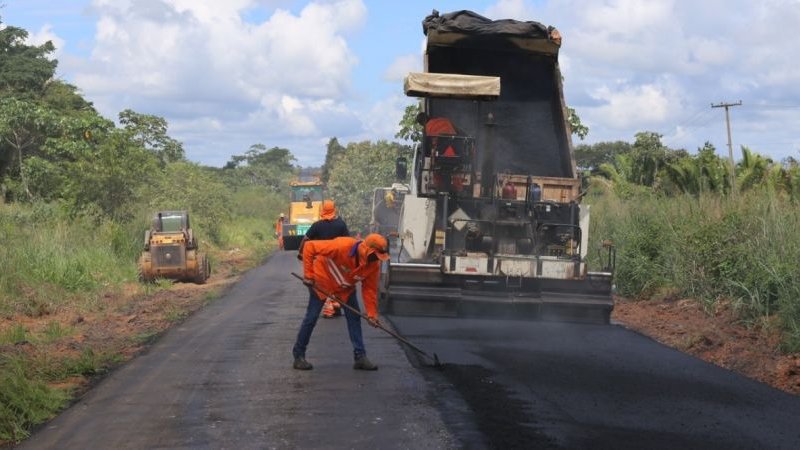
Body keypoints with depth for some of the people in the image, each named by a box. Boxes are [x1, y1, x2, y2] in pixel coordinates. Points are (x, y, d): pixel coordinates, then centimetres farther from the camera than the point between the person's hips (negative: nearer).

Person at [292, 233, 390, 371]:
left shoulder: (374, 264, -21)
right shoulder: (342, 246, -38)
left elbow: (370, 289, -10)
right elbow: (309, 247, -33)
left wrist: (372, 314, -15)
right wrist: (308, 274, -30)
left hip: (346, 287, 5)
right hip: (321, 280, -5)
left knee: (354, 317, -1)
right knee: (311, 317, -3)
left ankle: (360, 356, 5)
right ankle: (298, 356, 10)